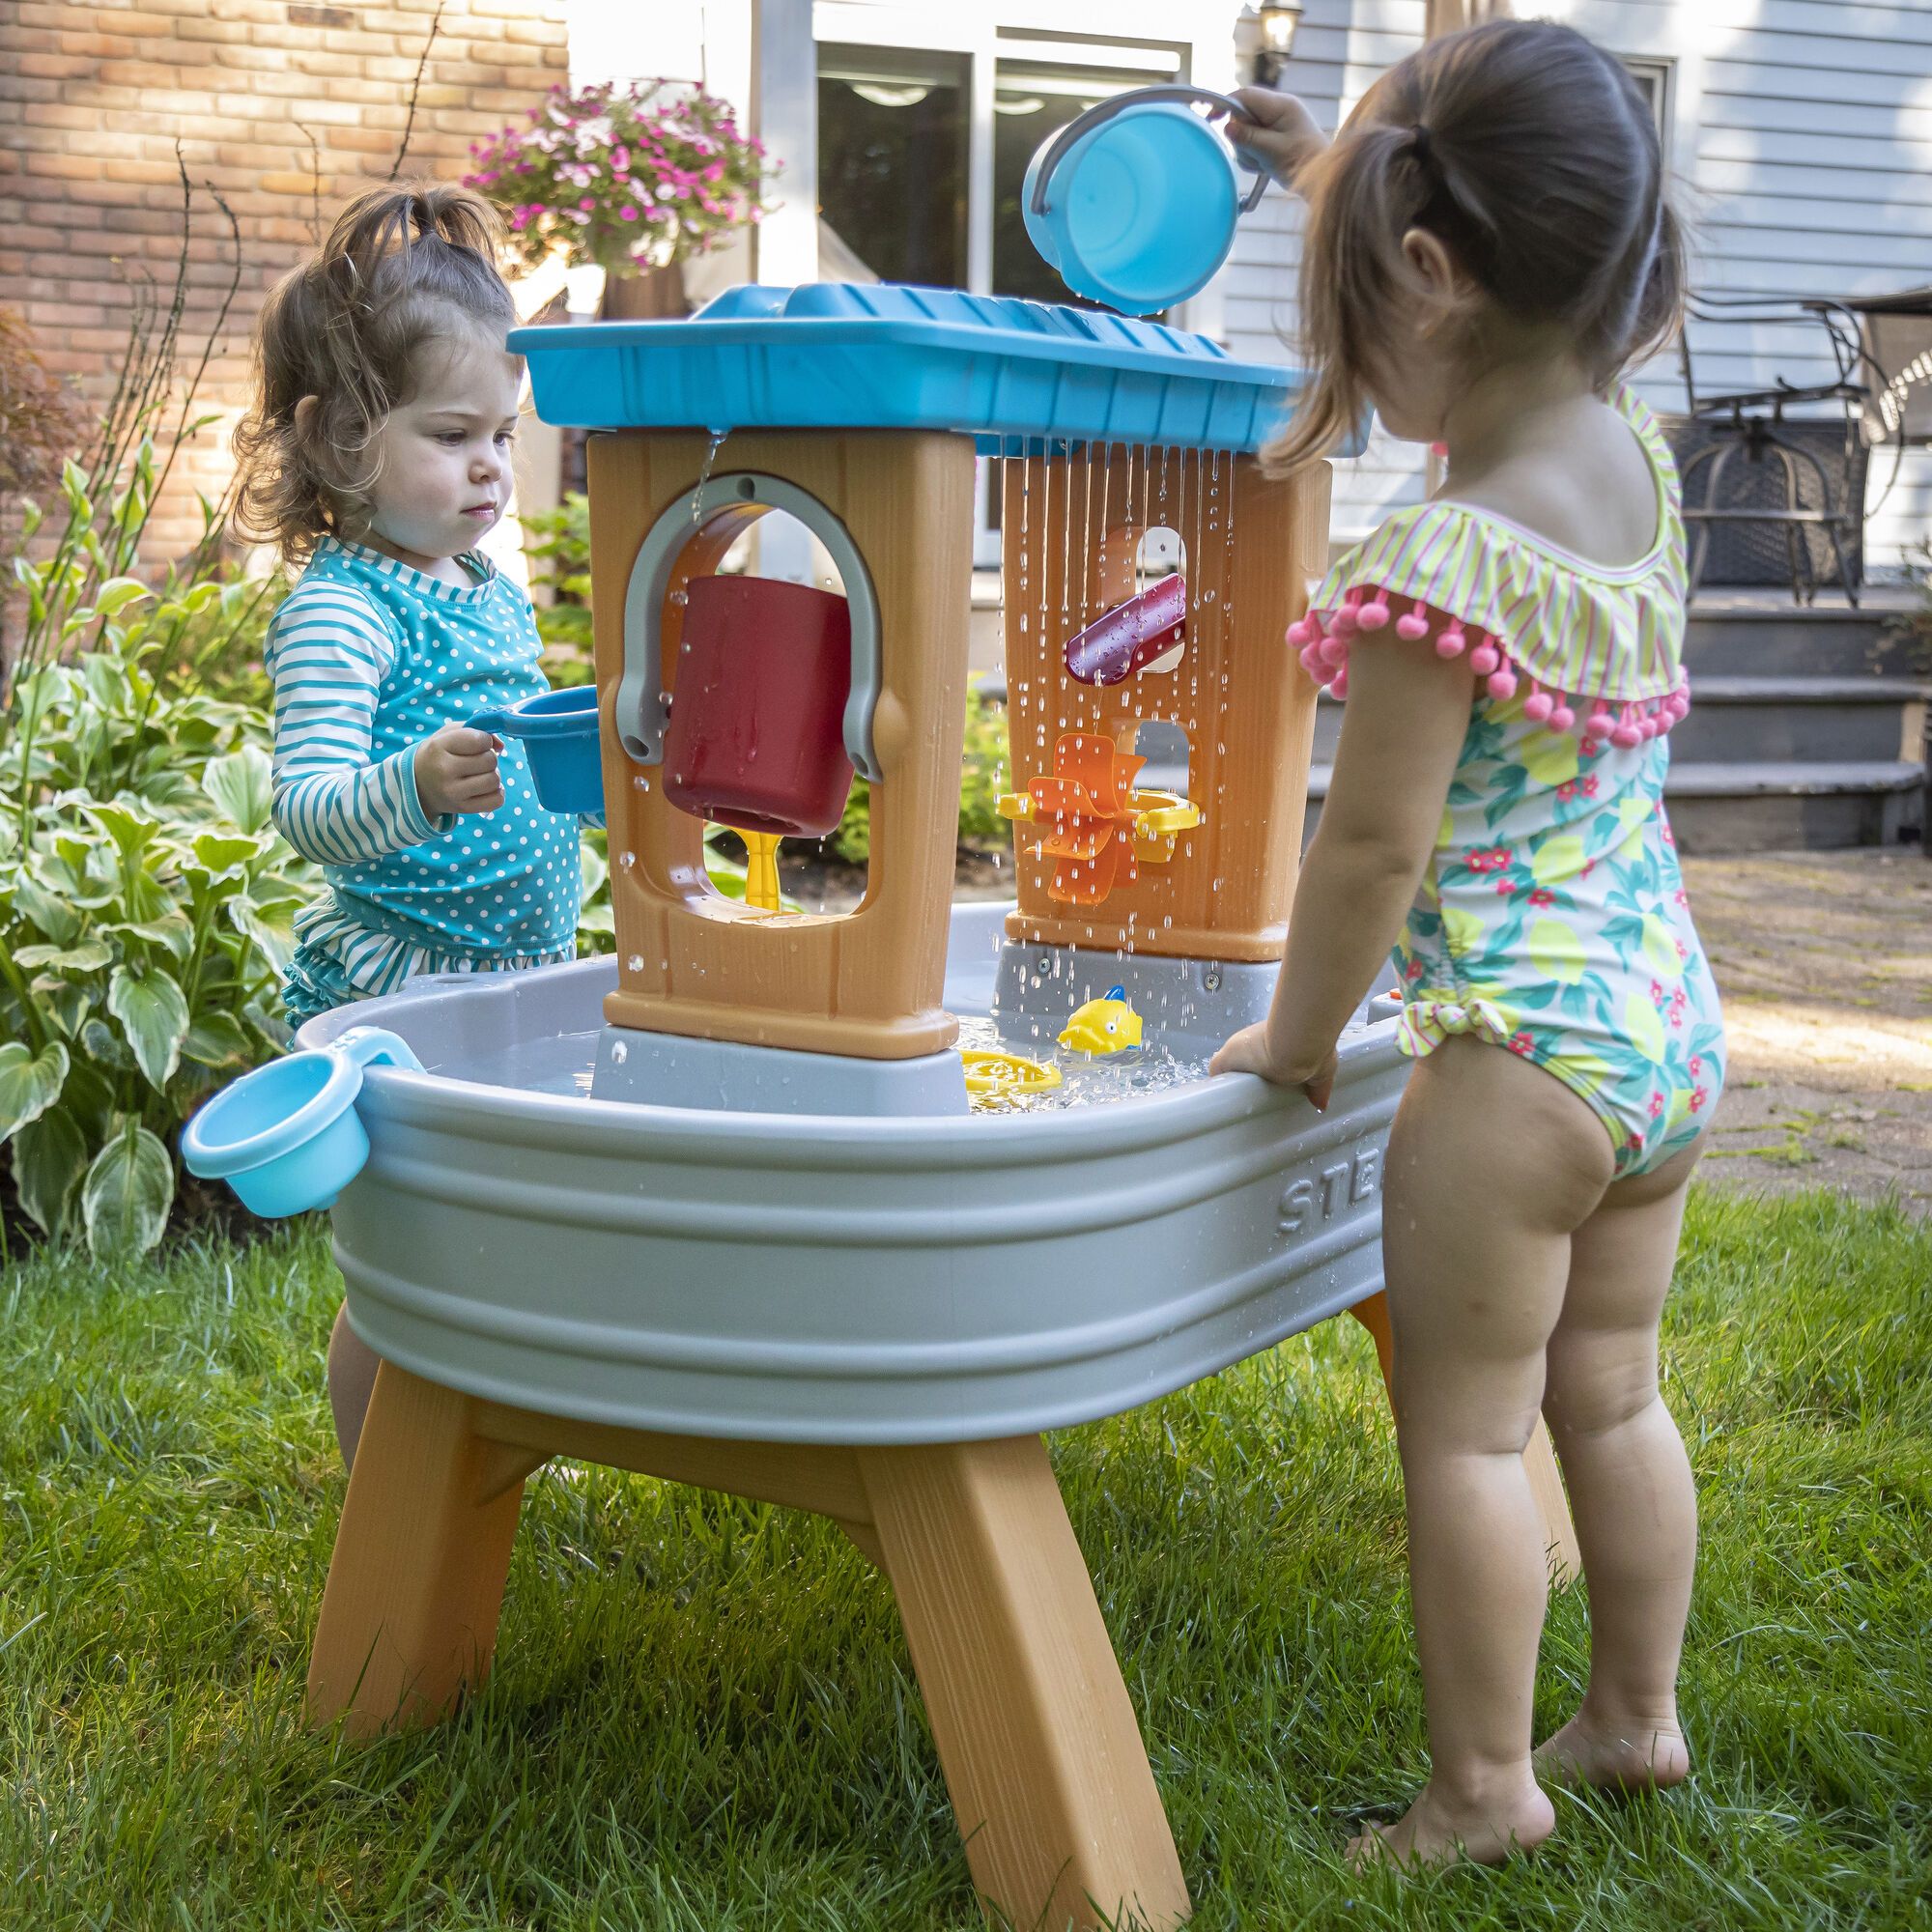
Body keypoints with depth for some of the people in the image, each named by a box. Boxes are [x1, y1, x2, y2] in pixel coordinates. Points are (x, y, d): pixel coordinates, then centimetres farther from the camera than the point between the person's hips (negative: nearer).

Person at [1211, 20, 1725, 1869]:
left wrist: (1298, 1037, -2)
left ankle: (1483, 1784, 19)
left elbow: (1372, 846, -18)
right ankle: (1637, 1715, 37)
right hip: (1668, 1019, 9)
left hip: (1519, 1050, -9)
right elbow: (1507, 327, 22)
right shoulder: (1633, 452, 2)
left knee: (1463, 1433, 6)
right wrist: (1336, 171, 27)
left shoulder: (1437, 569, -23)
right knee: (1611, 1394, 22)